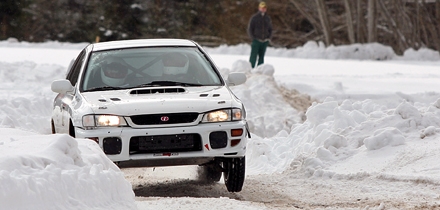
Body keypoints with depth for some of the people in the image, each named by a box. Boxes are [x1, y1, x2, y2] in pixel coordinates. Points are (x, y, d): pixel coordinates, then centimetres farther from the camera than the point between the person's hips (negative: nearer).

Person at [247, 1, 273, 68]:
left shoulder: (268, 18, 12)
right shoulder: (254, 17, 0)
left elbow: (270, 29, 21)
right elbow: (249, 29, 0)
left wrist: (269, 38, 6)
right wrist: (253, 38, -9)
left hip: (265, 41, 4)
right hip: (256, 40, -4)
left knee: (261, 58, 5)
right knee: (253, 57, -9)